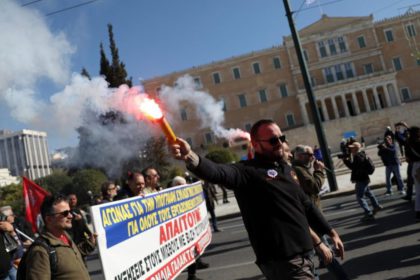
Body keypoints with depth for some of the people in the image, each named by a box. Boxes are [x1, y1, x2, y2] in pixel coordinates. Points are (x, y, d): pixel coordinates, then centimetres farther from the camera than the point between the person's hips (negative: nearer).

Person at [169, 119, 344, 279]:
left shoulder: (286, 168, 13)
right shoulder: (248, 171, -12)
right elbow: (218, 173, -32)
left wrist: (330, 232, 25)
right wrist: (190, 158, -51)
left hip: (305, 253, 8)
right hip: (282, 260, -8)